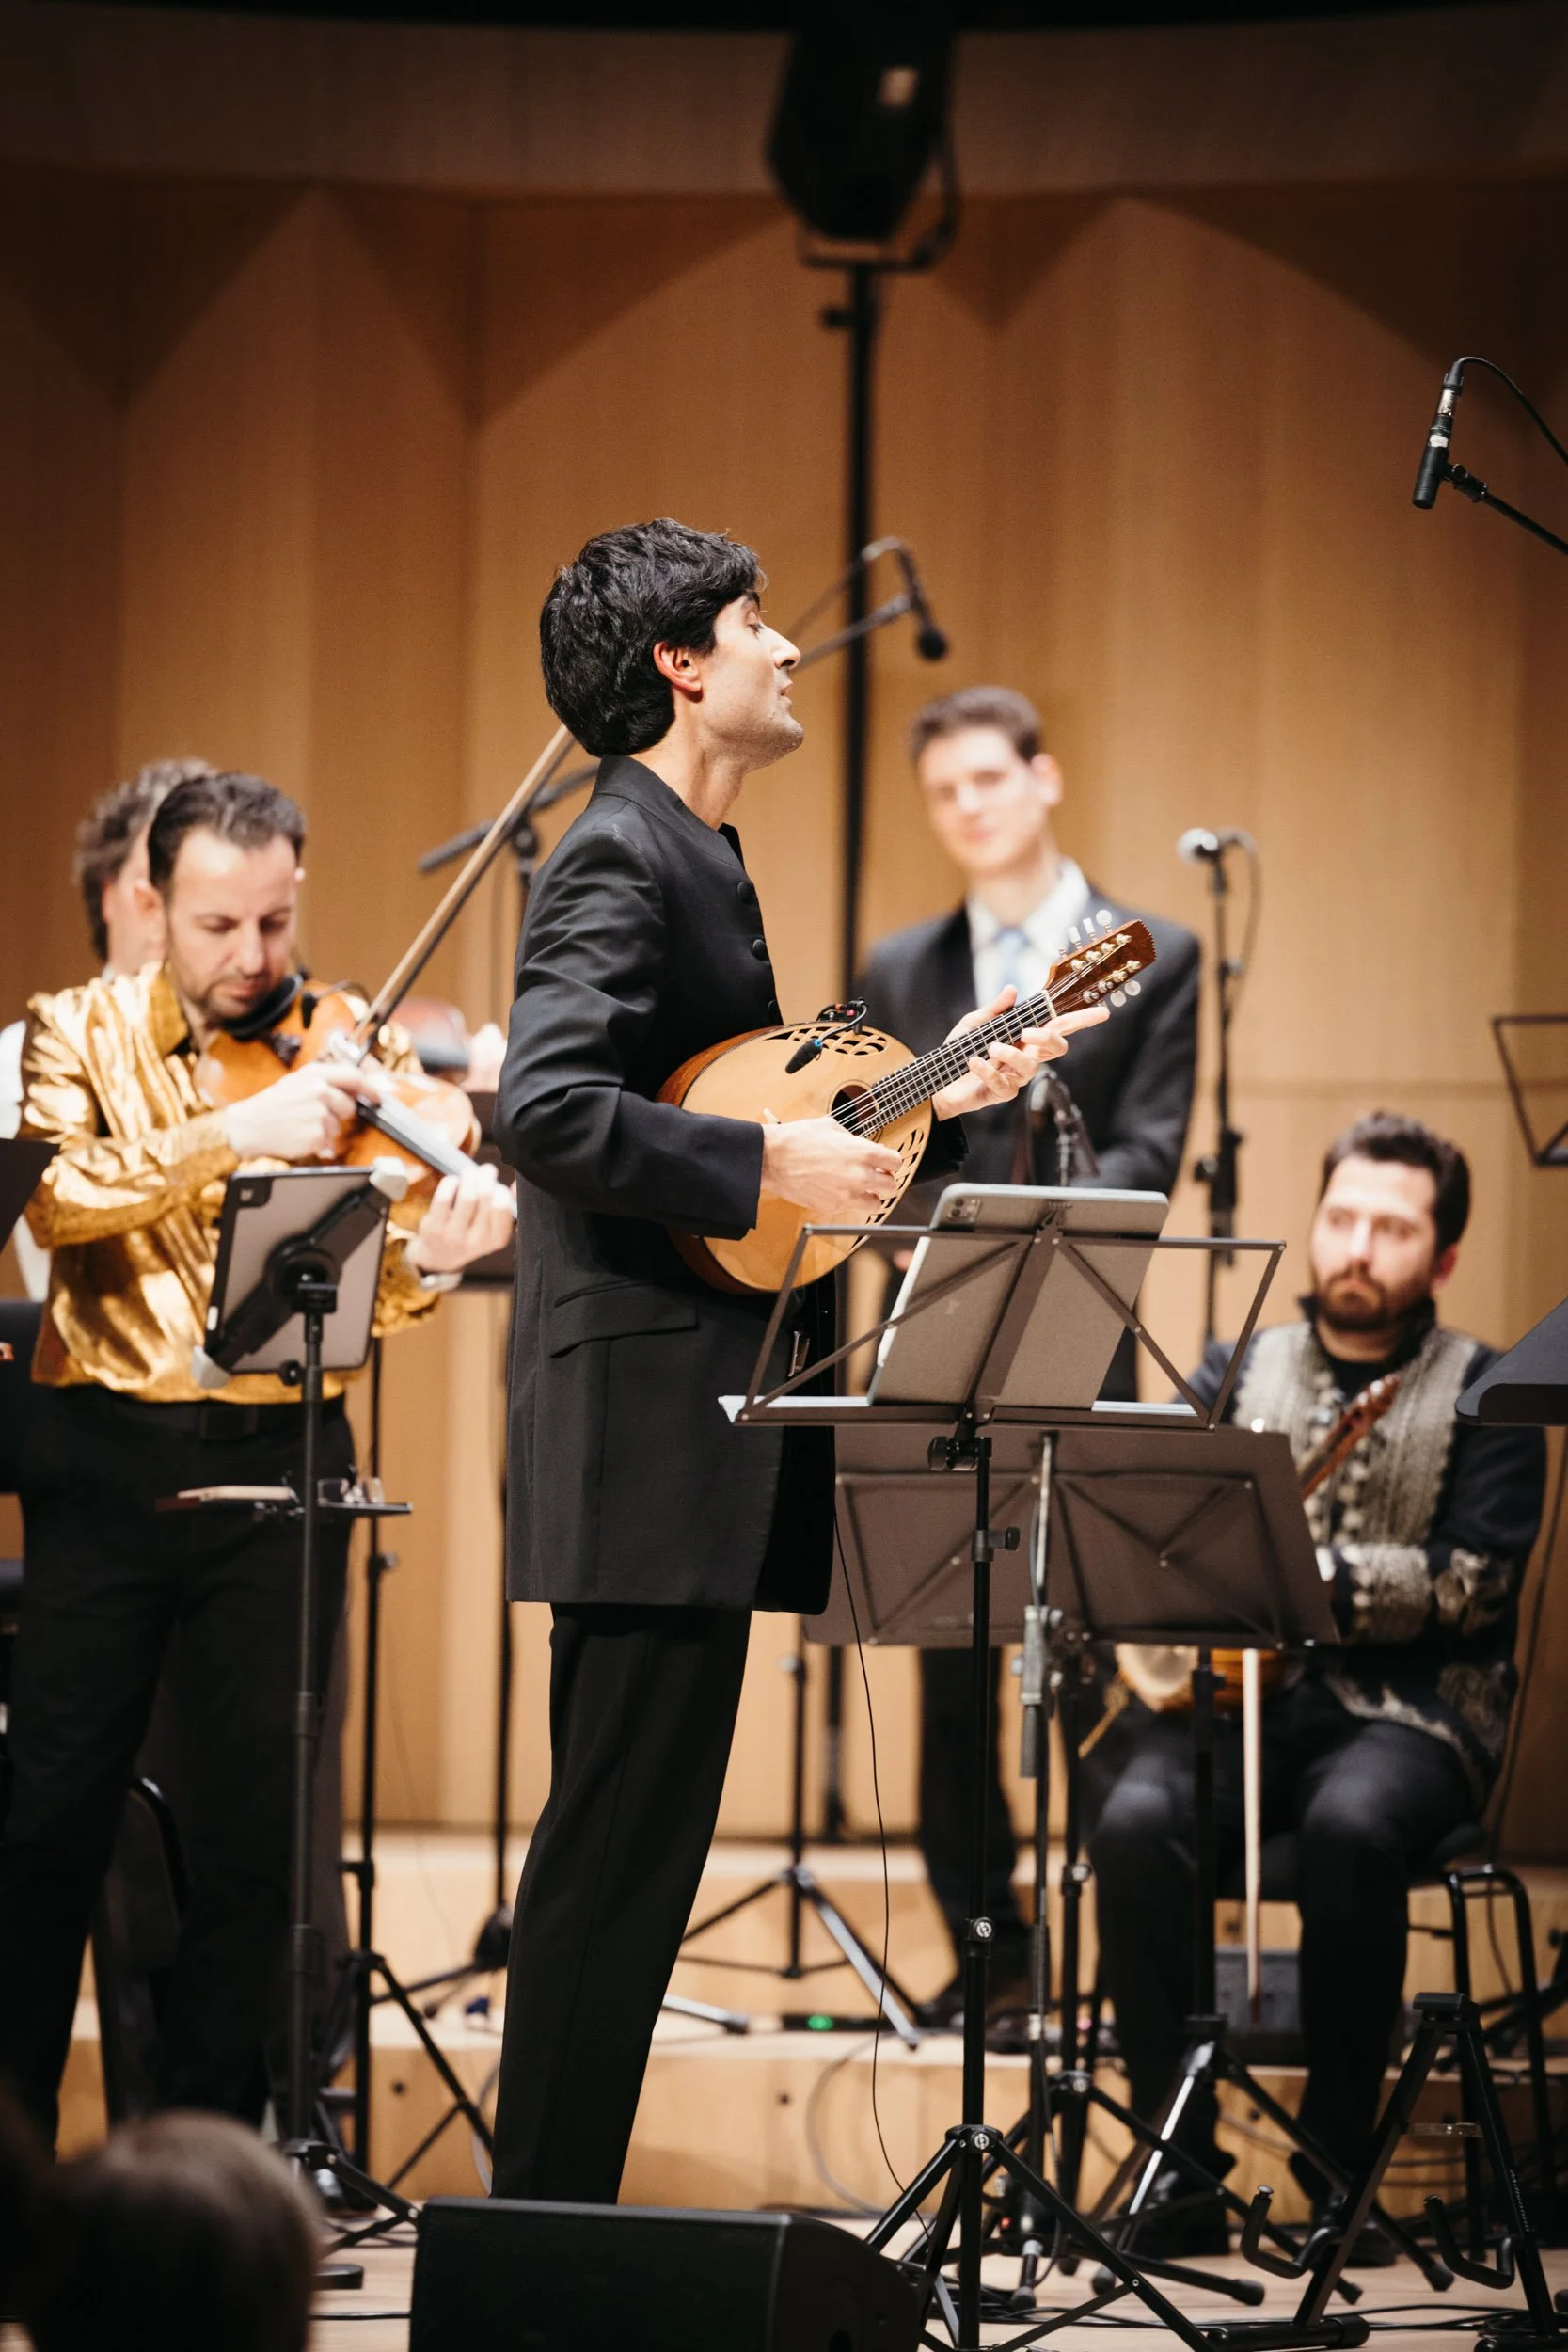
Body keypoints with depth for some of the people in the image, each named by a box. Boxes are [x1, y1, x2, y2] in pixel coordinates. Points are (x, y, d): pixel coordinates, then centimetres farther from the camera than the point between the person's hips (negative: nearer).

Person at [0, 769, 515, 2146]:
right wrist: (237, 1131, -27)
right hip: (111, 1452, -1)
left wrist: (429, 1255, -26)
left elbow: (372, 1294, -3)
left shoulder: (350, 1051, 4)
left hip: (279, 1458, 1)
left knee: (258, 1822, 0)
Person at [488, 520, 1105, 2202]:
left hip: (697, 1428, 11)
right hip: (648, 1425, -11)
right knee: (619, 1851, -8)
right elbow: (546, 1109, -25)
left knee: (627, 1848, 12)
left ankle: (554, 2223, 16)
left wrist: (935, 1105, 14)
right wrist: (768, 1164, -23)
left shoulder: (697, 858, 20)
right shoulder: (621, 857, -12)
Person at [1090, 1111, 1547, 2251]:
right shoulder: (1239, 1369, 18)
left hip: (1404, 1704, -3)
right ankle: (1180, 2159, -23)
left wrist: (1308, 1574, -18)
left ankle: (1338, 2164, -23)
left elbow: (1472, 1583, -7)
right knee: (1137, 1822, -30)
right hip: (1234, 1690, 3)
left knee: (1351, 1826, -37)